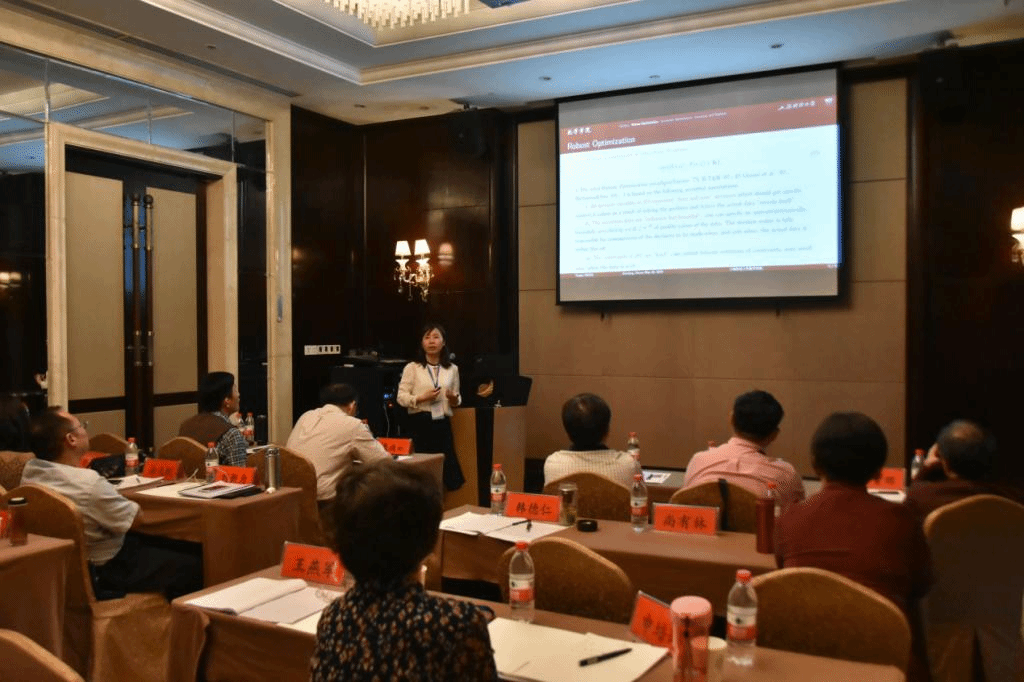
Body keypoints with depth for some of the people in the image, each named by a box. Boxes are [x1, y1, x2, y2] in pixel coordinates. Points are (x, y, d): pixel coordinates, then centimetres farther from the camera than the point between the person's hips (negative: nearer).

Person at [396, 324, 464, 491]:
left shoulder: (452, 369, 10)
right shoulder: (412, 368, 2)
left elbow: (457, 401, 18)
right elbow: (401, 397, -2)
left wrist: (454, 399, -5)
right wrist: (422, 398, -16)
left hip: (442, 423, 3)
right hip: (420, 423, -2)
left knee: (449, 465, 1)